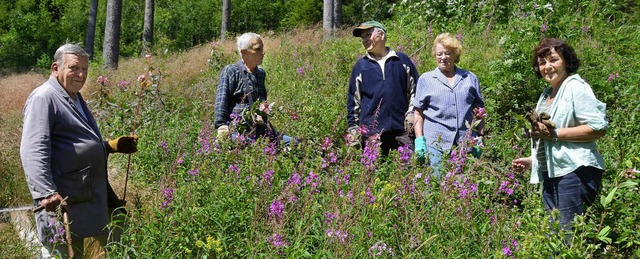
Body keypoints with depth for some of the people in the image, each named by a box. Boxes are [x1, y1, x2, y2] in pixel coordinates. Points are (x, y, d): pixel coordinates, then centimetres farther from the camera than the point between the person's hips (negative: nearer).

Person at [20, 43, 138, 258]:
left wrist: (112, 146, 21)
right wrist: (47, 193, -31)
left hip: (93, 196, 10)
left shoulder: (76, 98, 20)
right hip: (62, 200, -10)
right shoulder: (43, 98, -11)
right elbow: (34, 152, -22)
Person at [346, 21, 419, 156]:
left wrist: (411, 117, 1)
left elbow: (415, 90, 13)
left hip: (402, 132, 0)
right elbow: (353, 100, 13)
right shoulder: (360, 66, 12)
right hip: (371, 133, 1)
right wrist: (353, 129, 6)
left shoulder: (402, 60, 10)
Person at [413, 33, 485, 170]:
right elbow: (418, 113, 9)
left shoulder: (470, 79, 16)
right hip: (436, 144, -2)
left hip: (466, 143, 2)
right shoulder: (426, 79, 11)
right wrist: (419, 140, -1)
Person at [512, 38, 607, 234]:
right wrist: (532, 160, 17)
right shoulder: (547, 94, 20)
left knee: (570, 232, -10)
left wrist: (555, 134, -19)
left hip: (575, 171, -9)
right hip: (550, 173, 9)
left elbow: (598, 128, -17)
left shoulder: (576, 88, -6)